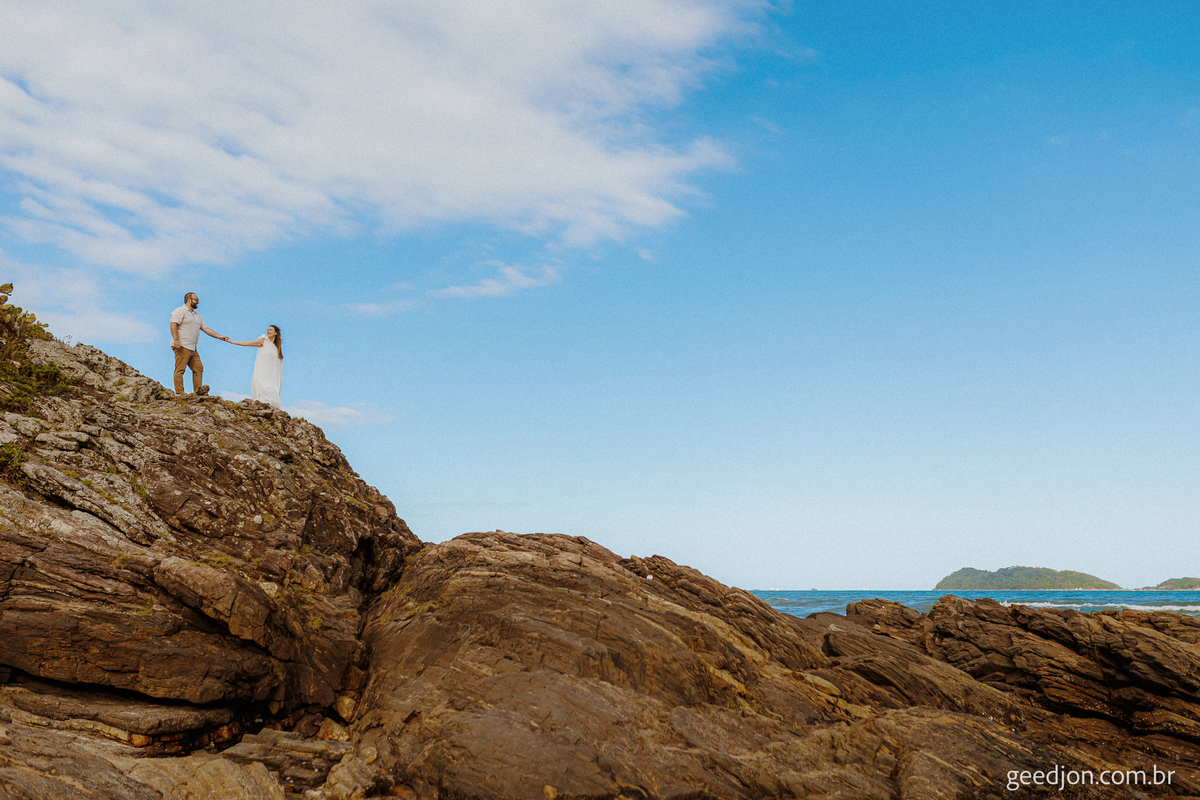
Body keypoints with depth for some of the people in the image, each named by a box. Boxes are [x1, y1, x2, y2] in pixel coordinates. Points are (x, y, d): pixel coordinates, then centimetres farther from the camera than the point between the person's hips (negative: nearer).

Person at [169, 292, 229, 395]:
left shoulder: (197, 316, 25)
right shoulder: (180, 311, -2)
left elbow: (206, 328, 22)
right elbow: (173, 324, -13)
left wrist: (220, 336, 13)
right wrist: (176, 339, -24)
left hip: (192, 348, 9)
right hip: (182, 347, -9)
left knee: (198, 368, 3)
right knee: (180, 369, -10)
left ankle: (198, 390, 2)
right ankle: (179, 393, -14)